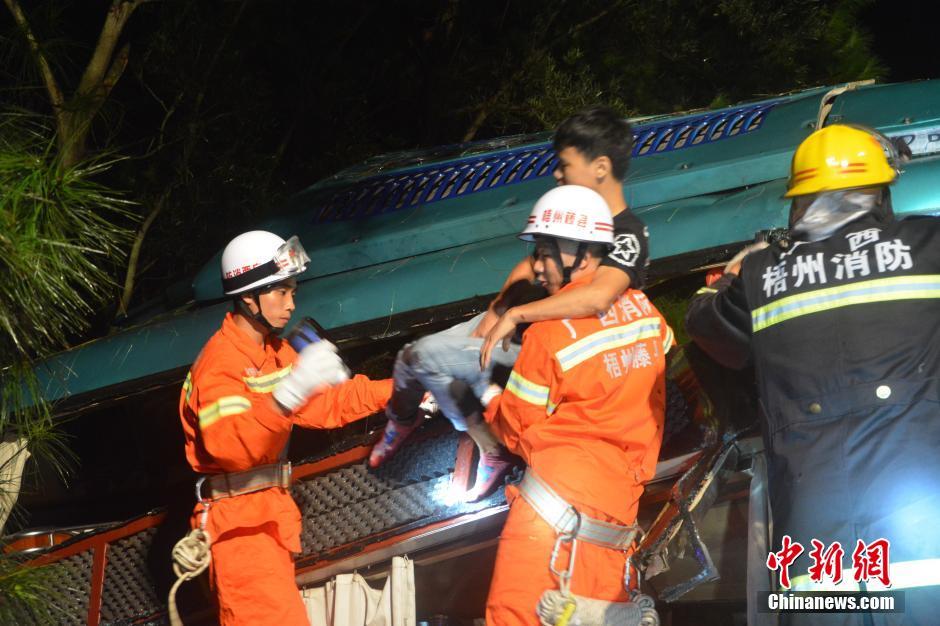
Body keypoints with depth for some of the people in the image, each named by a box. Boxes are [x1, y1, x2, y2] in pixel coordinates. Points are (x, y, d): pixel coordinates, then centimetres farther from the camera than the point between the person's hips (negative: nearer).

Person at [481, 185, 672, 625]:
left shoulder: (551, 331, -9)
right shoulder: (646, 313, 8)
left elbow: (518, 431, 1)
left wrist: (487, 395, 18)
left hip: (561, 491, -7)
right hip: (621, 502, 7)